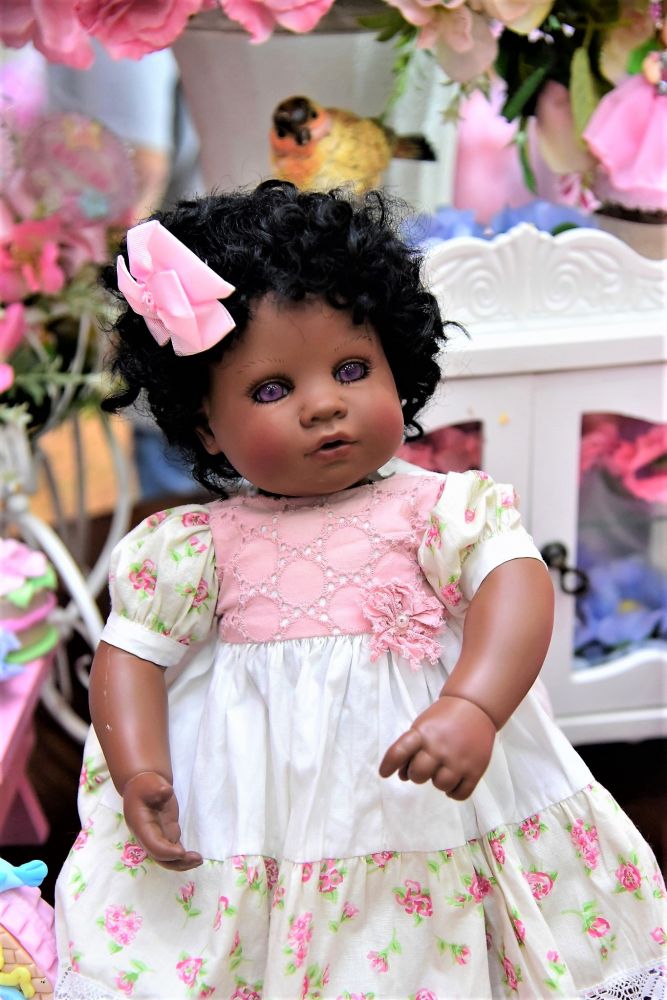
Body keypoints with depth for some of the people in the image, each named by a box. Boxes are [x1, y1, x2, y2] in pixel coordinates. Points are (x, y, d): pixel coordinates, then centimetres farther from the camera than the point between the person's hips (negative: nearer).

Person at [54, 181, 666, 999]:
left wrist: (474, 708, -31)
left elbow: (516, 585, -14)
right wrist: (138, 772, -11)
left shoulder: (439, 508, -2)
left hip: (430, 836, 0)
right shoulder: (196, 545, 2)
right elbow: (132, 652, 5)